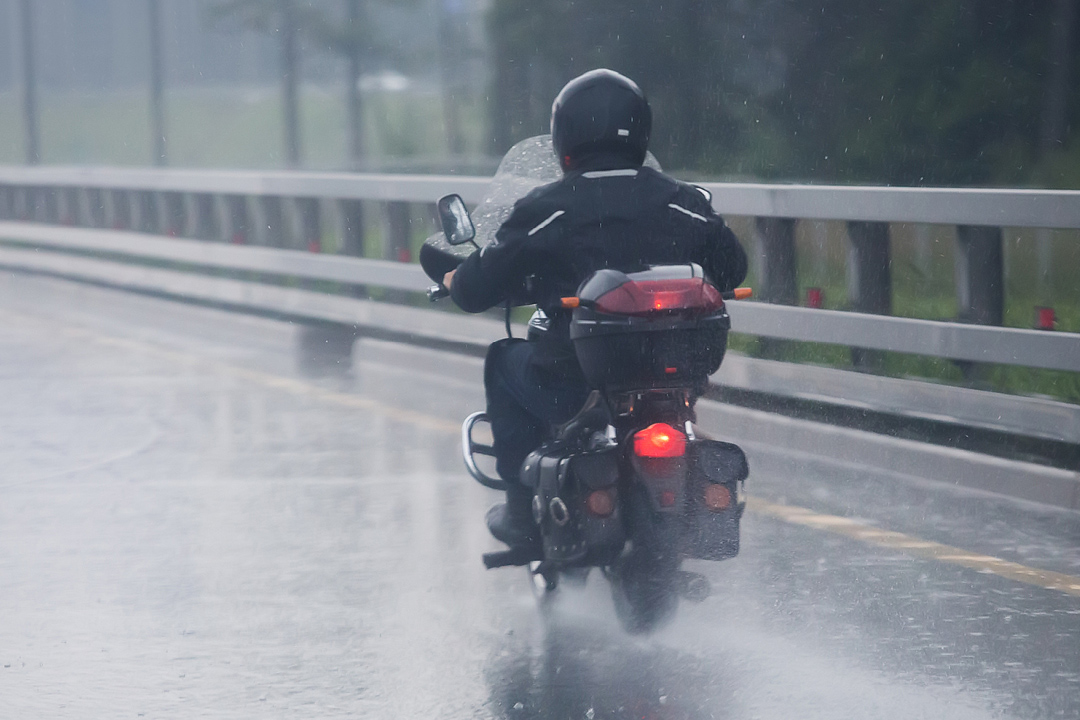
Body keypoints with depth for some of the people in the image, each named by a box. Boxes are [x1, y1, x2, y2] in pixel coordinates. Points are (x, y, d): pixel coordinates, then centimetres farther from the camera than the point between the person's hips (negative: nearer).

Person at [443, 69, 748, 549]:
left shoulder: (544, 210, -9)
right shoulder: (683, 203, 1)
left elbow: (478, 289, -3)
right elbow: (731, 269, 14)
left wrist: (455, 281, 21)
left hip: (575, 387, -3)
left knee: (504, 361, 26)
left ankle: (523, 512, 22)